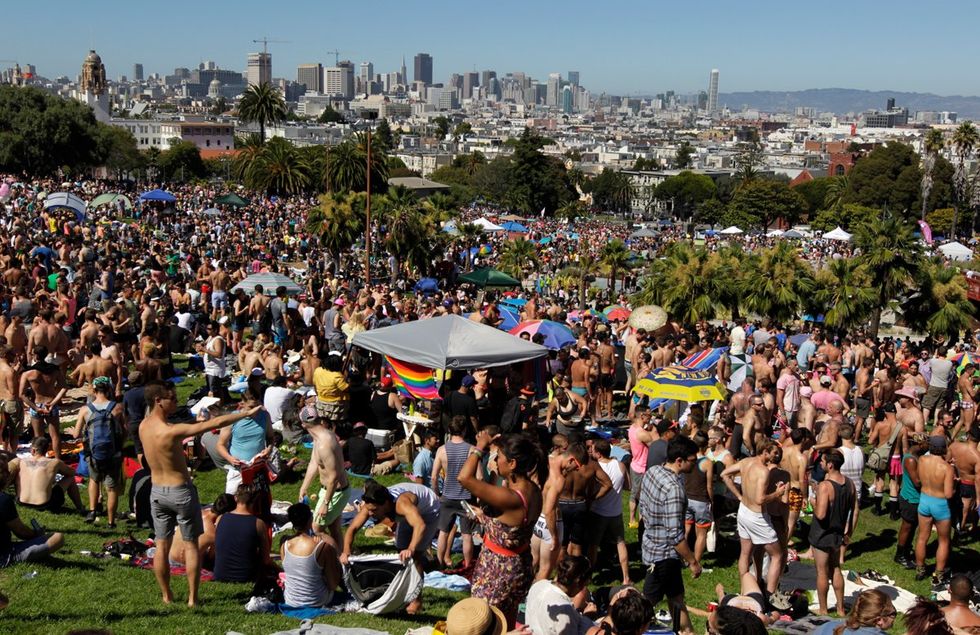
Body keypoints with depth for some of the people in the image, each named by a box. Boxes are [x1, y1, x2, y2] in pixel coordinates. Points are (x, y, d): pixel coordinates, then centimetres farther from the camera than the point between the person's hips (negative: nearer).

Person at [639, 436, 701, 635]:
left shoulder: (652, 471, -4)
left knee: (676, 596, 23)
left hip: (652, 543, 9)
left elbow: (643, 507, 9)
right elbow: (675, 536, -27)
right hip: (664, 554, -9)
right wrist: (693, 562, -16)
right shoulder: (674, 489, -30)